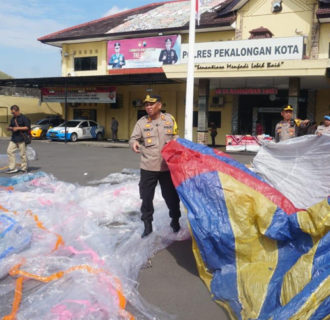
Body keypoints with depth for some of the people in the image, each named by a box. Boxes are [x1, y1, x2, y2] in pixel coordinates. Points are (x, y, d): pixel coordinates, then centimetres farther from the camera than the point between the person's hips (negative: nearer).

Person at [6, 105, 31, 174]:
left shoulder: (23, 118, -7)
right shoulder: (13, 119, 15)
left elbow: (27, 127, -13)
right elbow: (11, 126, 25)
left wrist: (18, 128, -17)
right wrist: (9, 128, 1)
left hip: (21, 139, -7)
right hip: (14, 138, 7)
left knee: (23, 154, -2)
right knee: (9, 151, 0)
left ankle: (24, 168, 11)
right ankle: (12, 168, 6)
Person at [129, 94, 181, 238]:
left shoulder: (169, 119, 4)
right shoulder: (141, 122, 0)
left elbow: (175, 137, 14)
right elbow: (133, 138, -6)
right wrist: (134, 143, -27)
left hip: (167, 166, 1)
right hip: (148, 167, 0)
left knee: (171, 195, 11)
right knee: (146, 196, 5)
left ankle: (175, 220, 34)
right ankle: (147, 224, 22)